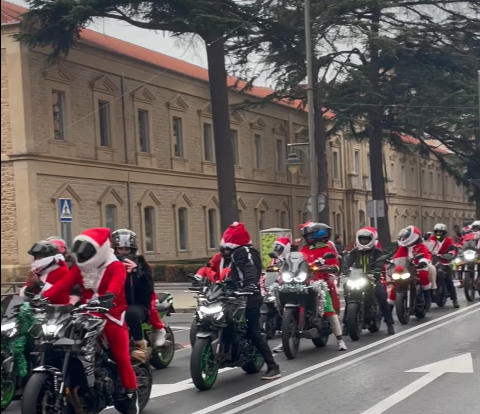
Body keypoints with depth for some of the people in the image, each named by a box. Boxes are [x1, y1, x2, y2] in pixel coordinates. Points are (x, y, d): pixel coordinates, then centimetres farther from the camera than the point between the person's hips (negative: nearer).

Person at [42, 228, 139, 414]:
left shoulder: (116, 267, -10)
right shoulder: (79, 268, 9)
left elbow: (114, 288, -28)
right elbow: (62, 285, -4)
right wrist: (43, 298, -18)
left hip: (111, 315, -5)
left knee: (121, 357, -9)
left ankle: (131, 394, 4)